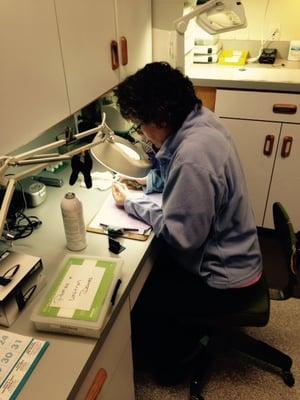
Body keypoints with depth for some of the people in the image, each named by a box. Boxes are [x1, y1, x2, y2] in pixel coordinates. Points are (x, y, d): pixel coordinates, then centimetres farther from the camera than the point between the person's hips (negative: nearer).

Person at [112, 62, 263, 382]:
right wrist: (149, 181, -3)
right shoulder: (198, 118, -7)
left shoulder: (193, 154, -35)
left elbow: (181, 235, -27)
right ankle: (183, 334, 40)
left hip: (225, 279, -8)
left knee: (142, 296, 3)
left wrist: (132, 205, -16)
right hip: (229, 252, 9)